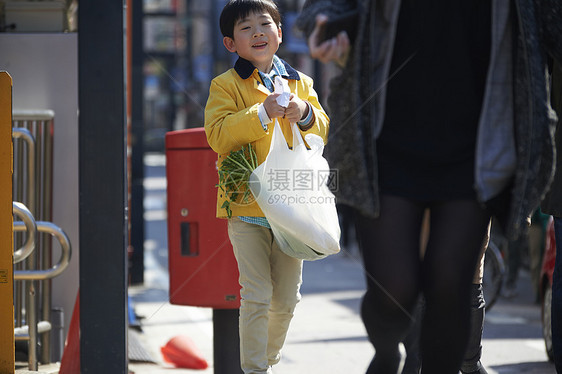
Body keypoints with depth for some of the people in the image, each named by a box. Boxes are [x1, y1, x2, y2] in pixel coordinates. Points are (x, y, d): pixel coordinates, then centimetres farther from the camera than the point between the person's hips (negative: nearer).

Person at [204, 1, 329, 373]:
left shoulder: (301, 83, 11)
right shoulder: (226, 85, -3)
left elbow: (322, 131, 10)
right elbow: (218, 136, -15)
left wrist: (304, 113, -10)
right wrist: (263, 113, -24)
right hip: (247, 207, -4)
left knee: (286, 298, 11)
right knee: (257, 296, -7)